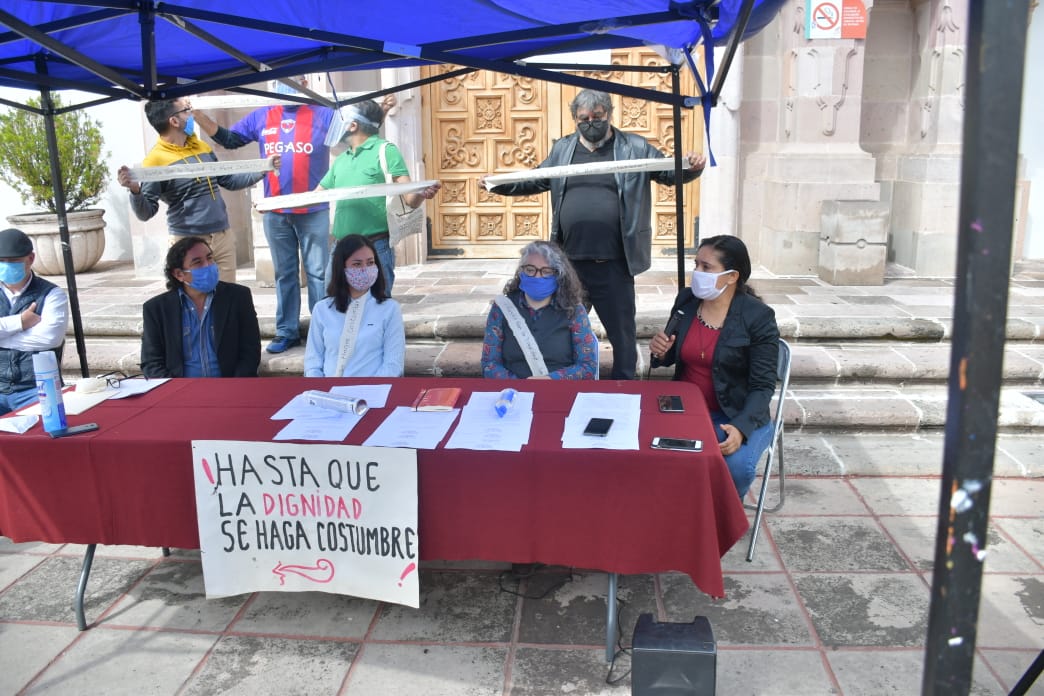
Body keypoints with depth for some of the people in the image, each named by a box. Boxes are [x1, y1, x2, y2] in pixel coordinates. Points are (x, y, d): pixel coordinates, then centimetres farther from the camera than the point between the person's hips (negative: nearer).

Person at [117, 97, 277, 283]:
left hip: (223, 236, 6)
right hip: (189, 243, -6)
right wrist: (135, 190, -31)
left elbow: (228, 181, 20)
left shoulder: (202, 147, 10)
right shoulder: (156, 160, -10)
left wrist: (263, 170, 10)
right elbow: (146, 212, -11)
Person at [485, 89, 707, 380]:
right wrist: (498, 184, 9)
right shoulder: (561, 149, 11)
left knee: (622, 330, 8)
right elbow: (535, 181, 19)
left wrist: (692, 167, -17)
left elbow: (671, 173, 3)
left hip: (614, 263, -3)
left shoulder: (635, 147, 2)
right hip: (570, 261, 3)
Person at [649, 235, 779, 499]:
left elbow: (763, 385, -14)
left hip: (737, 415, -3)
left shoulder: (758, 317, -13)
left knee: (736, 467, -30)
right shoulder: (686, 300, 0)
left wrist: (741, 427, -30)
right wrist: (661, 352, -10)